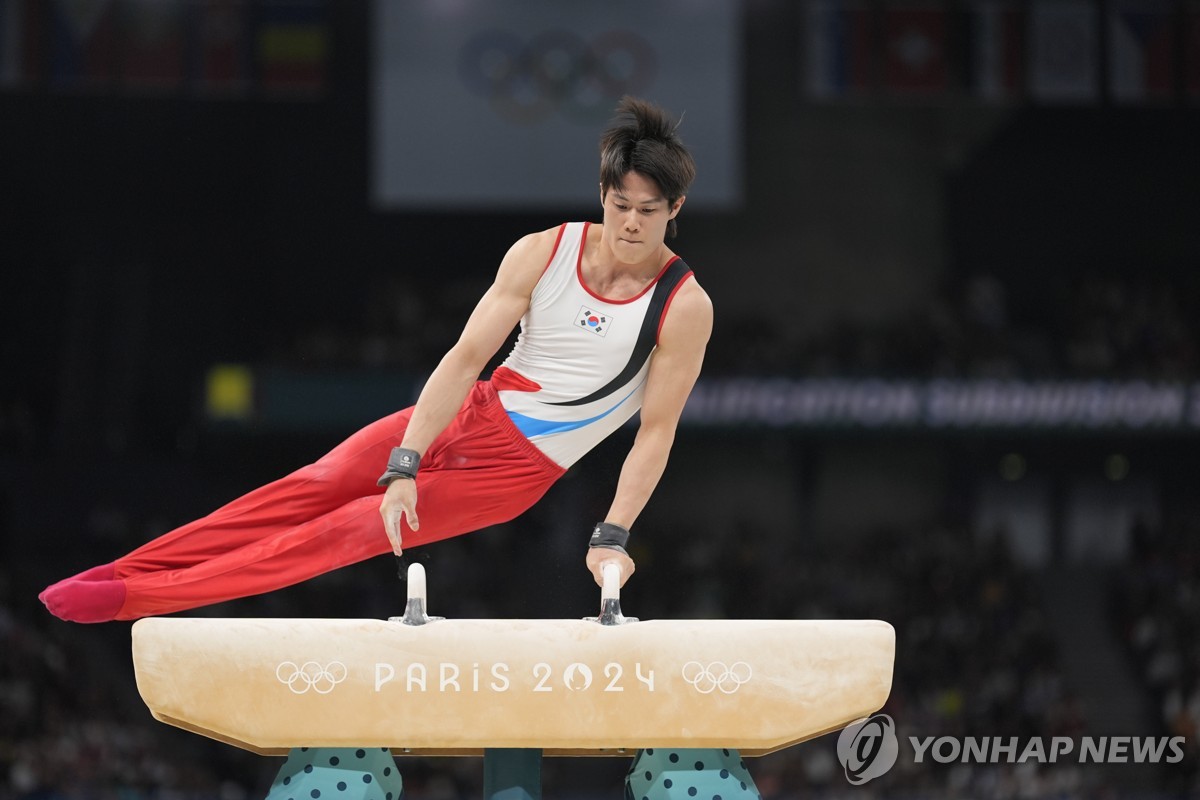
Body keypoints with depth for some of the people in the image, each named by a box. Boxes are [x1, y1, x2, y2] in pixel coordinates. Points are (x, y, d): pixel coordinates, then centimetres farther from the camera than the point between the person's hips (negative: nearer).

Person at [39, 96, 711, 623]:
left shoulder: (685, 307, -16)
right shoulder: (543, 253, -7)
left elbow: (657, 432, -13)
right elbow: (466, 357, -11)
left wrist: (612, 537, -21)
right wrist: (404, 467, -19)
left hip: (516, 470, -4)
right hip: (473, 414, 4)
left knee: (352, 529, -12)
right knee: (311, 488, -7)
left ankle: (134, 597, -15)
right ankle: (121, 574, -6)